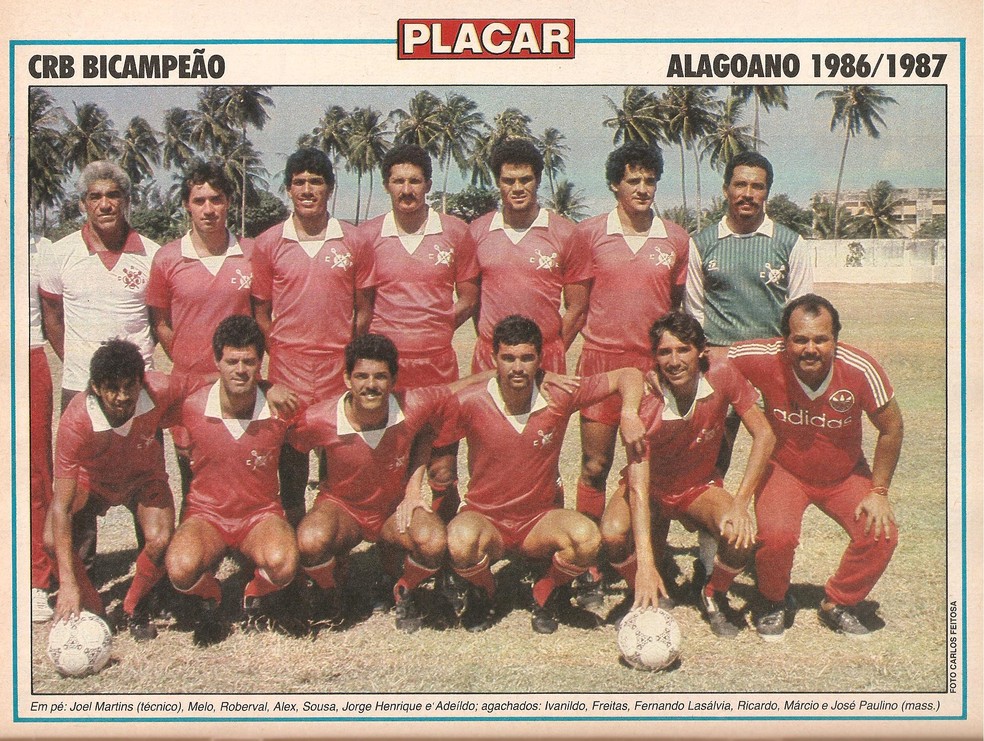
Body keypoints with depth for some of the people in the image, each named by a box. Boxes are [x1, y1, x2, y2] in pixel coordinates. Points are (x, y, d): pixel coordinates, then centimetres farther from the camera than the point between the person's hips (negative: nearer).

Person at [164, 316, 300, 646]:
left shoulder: (279, 411, -11)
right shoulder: (191, 407, -11)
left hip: (261, 513, 0)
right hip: (206, 514, 0)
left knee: (283, 564, -34)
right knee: (181, 567, -33)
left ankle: (257, 593, 5)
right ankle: (209, 598, 5)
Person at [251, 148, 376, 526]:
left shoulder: (354, 242, 4)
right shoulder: (268, 244, 4)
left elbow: (364, 310, 8)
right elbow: (260, 311, 9)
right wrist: (279, 350, -1)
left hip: (340, 370, 0)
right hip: (287, 371, 0)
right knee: (290, 462, 7)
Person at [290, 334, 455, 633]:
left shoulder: (413, 407, -24)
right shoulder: (318, 420, -25)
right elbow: (289, 455, -4)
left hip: (395, 508, 1)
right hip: (341, 507, 0)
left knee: (434, 542, -32)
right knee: (310, 541, -35)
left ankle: (404, 593, 5)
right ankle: (327, 593, 4)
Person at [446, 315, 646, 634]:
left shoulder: (559, 397, -10)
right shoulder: (469, 403, -14)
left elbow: (628, 376, -4)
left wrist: (629, 413, -23)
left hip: (540, 519, 1)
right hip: (485, 517, -1)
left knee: (587, 539, -30)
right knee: (462, 542, -36)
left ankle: (546, 595, 5)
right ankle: (481, 594, 3)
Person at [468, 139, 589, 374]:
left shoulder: (565, 234, 1)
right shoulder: (477, 232, 5)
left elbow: (576, 307, 4)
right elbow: (471, 298, 11)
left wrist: (553, 355, 1)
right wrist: (487, 348, 5)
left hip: (547, 355, -1)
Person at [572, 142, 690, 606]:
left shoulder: (676, 240, 7)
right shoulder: (589, 233, 3)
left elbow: (680, 305, 14)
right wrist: (596, 331, 3)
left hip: (656, 362, 1)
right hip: (601, 359, -1)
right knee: (595, 465, 0)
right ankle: (589, 569, 9)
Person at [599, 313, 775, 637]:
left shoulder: (722, 375, -23)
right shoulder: (645, 406, -31)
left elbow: (764, 435, -16)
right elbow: (638, 487, -36)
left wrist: (740, 504, -26)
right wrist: (645, 565, -46)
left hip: (699, 487, 2)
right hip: (651, 488, -2)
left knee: (740, 535, -28)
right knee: (613, 533, -32)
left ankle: (714, 597, 6)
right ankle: (645, 600, 1)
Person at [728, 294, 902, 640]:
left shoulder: (860, 369, -25)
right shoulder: (765, 359, -28)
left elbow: (891, 429, -10)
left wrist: (878, 491, -7)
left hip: (845, 474, 2)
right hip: (783, 469, -2)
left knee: (880, 535, -17)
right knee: (776, 534, -28)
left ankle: (838, 603, 12)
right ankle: (774, 603, 5)